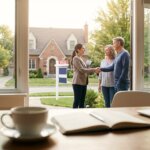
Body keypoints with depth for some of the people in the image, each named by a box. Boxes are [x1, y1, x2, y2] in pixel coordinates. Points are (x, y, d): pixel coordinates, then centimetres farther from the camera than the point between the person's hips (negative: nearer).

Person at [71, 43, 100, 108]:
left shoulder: (81, 59, 17)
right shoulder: (76, 58, -9)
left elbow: (86, 69, 15)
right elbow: (82, 70, -17)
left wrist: (95, 71, 0)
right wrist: (94, 69, -15)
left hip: (83, 82, 9)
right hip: (78, 83, -9)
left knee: (82, 101, 10)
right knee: (77, 101, -5)